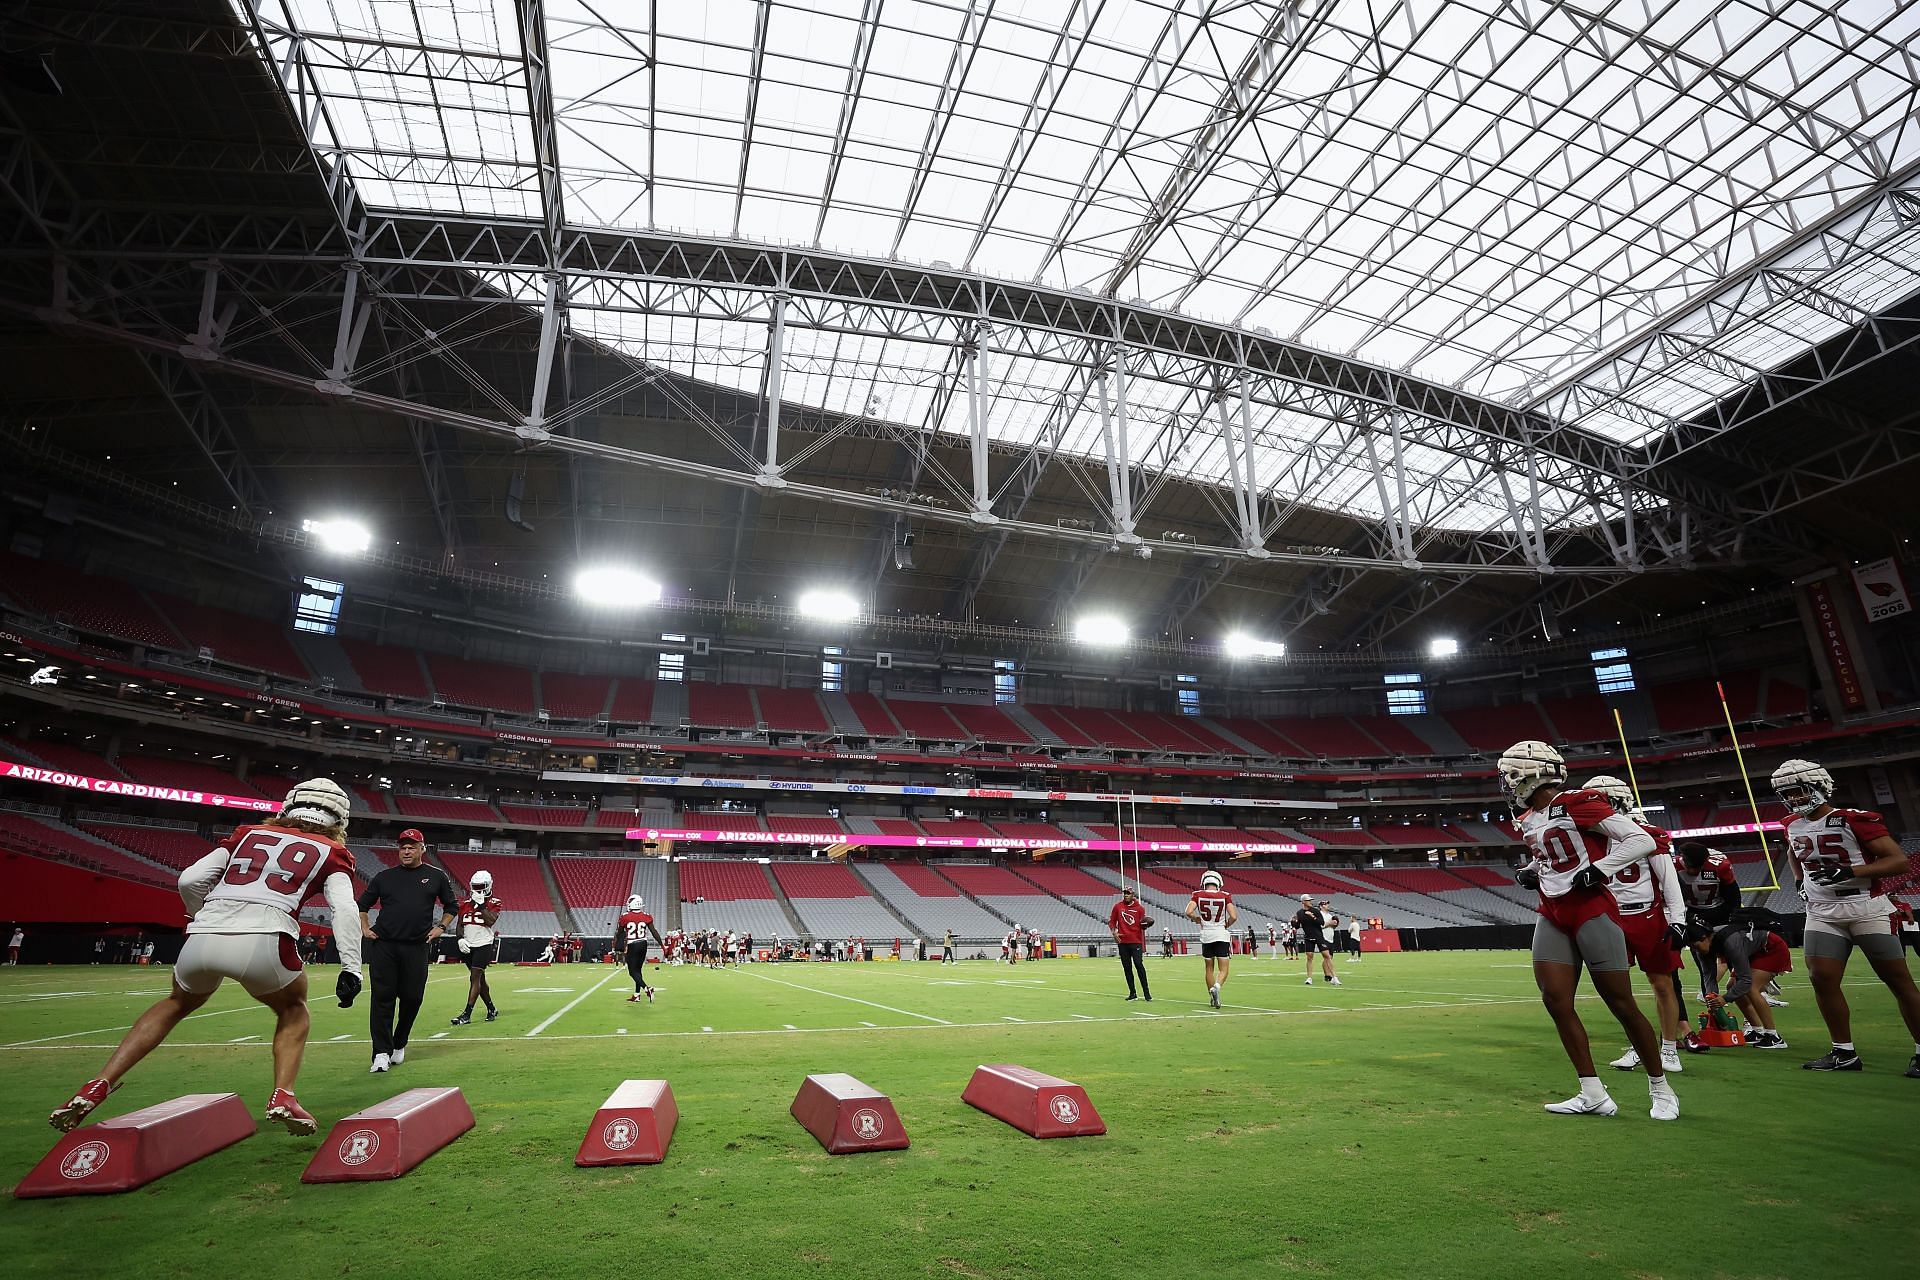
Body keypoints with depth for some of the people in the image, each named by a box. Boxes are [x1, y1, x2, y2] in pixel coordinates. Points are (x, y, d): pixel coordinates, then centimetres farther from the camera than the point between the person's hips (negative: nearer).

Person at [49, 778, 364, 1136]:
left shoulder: (249, 834, 27)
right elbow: (345, 909, 1)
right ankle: (282, 1095, 8)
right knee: (293, 1010, 26)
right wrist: (351, 969, 1)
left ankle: (99, 1085, 26)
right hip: (264, 939, -3)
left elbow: (190, 880, 19)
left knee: (177, 1003, 36)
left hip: (204, 938, 3)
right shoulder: (331, 853, 17)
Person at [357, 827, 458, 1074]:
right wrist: (365, 928, 10)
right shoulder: (385, 877, 9)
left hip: (416, 947, 0)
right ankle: (382, 1053, 2)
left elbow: (452, 905, 17)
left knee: (412, 998, 3)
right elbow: (363, 903, 22)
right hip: (383, 945, 0)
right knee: (383, 998, -3)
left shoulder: (436, 877, 8)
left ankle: (399, 1044, 25)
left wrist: (440, 927, 5)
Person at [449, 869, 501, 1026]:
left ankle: (467, 1014, -12)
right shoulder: (466, 904, 9)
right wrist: (460, 938, -4)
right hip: (468, 946, 6)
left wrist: (481, 905, -18)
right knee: (479, 979, 13)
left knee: (475, 978, -11)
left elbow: (490, 921, -20)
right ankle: (492, 1009, 27)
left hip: (484, 945, -6)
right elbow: (459, 925, 13)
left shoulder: (494, 903, -5)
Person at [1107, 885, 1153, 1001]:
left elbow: (1142, 926, 6)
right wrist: (1114, 932, -5)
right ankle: (1132, 993, 16)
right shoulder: (1117, 906, 5)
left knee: (1139, 965, -12)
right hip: (1122, 942, 2)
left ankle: (1147, 993, -4)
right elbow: (1111, 921, 10)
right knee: (1127, 968, 7)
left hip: (1136, 941, -2)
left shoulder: (1140, 908, 1)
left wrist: (1145, 925, -16)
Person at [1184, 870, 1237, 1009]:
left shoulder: (1198, 895, -3)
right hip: (1222, 934, -1)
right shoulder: (1225, 896, -4)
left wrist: (1197, 920, 5)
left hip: (1206, 935, 1)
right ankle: (1216, 987, -23)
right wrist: (1226, 925, 8)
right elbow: (1234, 916, -11)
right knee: (1223, 969, 4)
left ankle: (1212, 997, 19)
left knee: (1209, 968, 16)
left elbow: (1189, 912, -14)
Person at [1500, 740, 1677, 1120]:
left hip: (1591, 911, -8)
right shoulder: (1530, 819, 10)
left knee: (1621, 1003, 2)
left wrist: (1597, 870, -20)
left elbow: (1642, 840, -15)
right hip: (1552, 915, 8)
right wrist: (1531, 872, 8)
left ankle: (1661, 1090, 22)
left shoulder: (1577, 805, -16)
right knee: (1555, 1001, 2)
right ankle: (1593, 1094, 12)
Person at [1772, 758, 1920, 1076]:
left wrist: (1849, 872, -25)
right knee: (1822, 978, -3)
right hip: (1822, 914, 5)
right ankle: (1845, 1053, 8)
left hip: (1866, 909, -5)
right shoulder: (1794, 827, 7)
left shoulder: (1854, 819, -12)